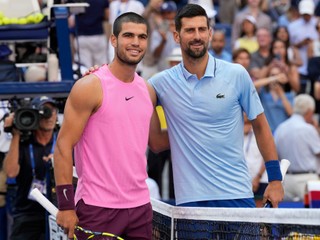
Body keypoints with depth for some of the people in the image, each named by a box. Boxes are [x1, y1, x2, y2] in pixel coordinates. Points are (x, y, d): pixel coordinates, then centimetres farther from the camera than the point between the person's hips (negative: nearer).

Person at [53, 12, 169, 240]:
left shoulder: (148, 91, 11)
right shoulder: (90, 87, -7)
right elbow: (64, 146, -10)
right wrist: (65, 206, -15)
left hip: (140, 206, 6)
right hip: (97, 209, -6)